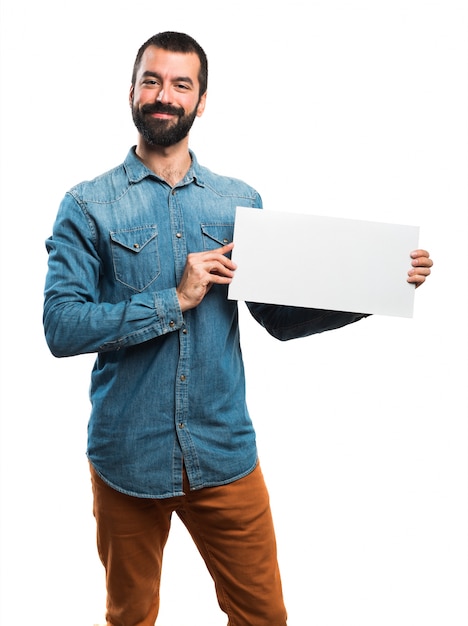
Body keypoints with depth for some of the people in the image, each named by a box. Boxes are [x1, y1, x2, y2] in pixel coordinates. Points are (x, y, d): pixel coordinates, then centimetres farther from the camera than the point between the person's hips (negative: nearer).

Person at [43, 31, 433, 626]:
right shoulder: (88, 206, -3)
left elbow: (280, 316, 5)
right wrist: (175, 300, -20)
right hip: (127, 458, -1)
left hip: (224, 455, 2)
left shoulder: (240, 202, 4)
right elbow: (61, 326, -13)